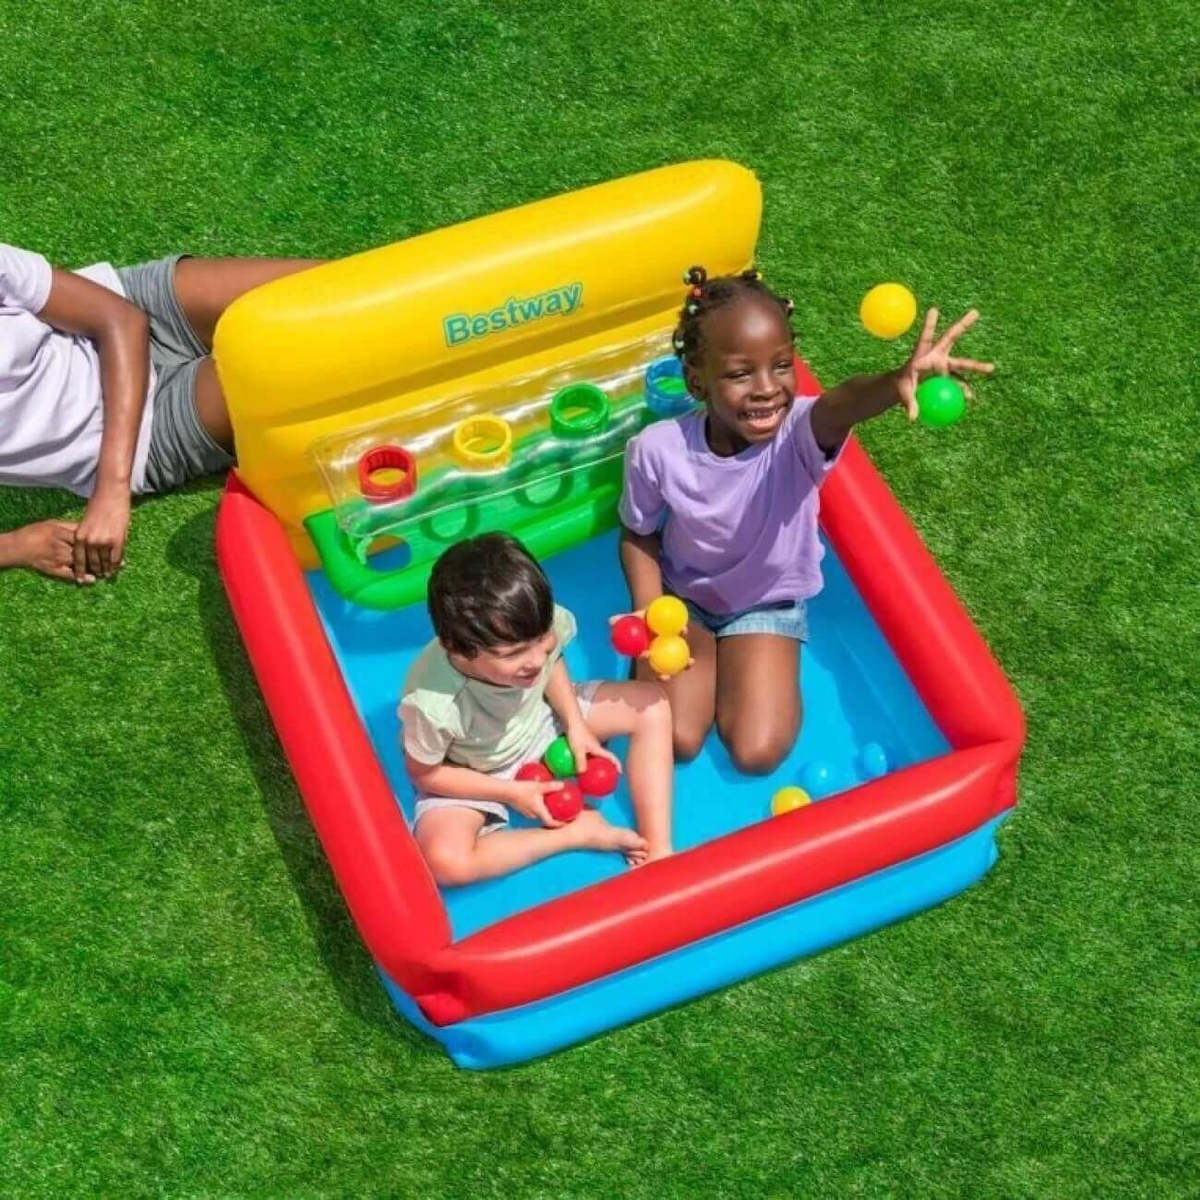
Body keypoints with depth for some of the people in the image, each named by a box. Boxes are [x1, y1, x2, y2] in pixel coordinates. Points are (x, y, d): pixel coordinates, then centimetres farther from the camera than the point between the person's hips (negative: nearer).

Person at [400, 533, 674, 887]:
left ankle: (657, 849, -7)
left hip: (541, 718, 4)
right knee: (445, 862, -32)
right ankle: (576, 832, -11)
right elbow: (424, 774, -20)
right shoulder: (434, 704, -42)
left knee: (652, 705, -7)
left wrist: (576, 726, -12)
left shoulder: (539, 626, -31)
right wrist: (513, 793, -18)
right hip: (475, 773, -4)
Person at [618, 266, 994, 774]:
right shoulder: (659, 449, -26)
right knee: (674, 742, -10)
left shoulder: (798, 431, -32)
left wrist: (896, 383, -83)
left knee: (758, 753, -11)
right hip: (681, 598, 0)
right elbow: (638, 536, -6)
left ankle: (729, 662, 20)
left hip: (768, 602, 0)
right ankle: (704, 657, 21)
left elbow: (839, 406, -59)